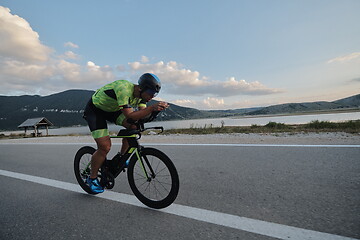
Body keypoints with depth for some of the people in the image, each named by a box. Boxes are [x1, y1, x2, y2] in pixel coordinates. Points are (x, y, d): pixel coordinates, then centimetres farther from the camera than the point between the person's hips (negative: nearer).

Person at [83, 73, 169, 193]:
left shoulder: (140, 94, -12)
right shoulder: (124, 90, -37)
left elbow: (143, 113, -14)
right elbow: (130, 115, -42)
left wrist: (156, 108, -31)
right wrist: (152, 107, -48)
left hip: (112, 109, 7)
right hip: (95, 109, -7)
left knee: (134, 126, -14)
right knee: (105, 147, -14)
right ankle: (92, 178, 11)